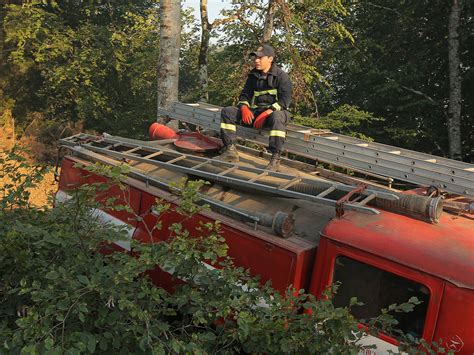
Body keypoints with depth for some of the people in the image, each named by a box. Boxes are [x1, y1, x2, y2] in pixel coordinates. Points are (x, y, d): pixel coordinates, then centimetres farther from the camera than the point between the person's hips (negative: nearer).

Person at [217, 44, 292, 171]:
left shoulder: (281, 76, -5)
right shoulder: (253, 76, 14)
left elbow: (284, 100, -14)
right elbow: (245, 95, 14)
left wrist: (267, 113, -26)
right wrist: (244, 108, -11)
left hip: (274, 111, -6)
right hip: (255, 111, 6)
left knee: (277, 117, -43)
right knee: (227, 111, -9)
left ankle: (275, 158, -40)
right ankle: (230, 150, -16)